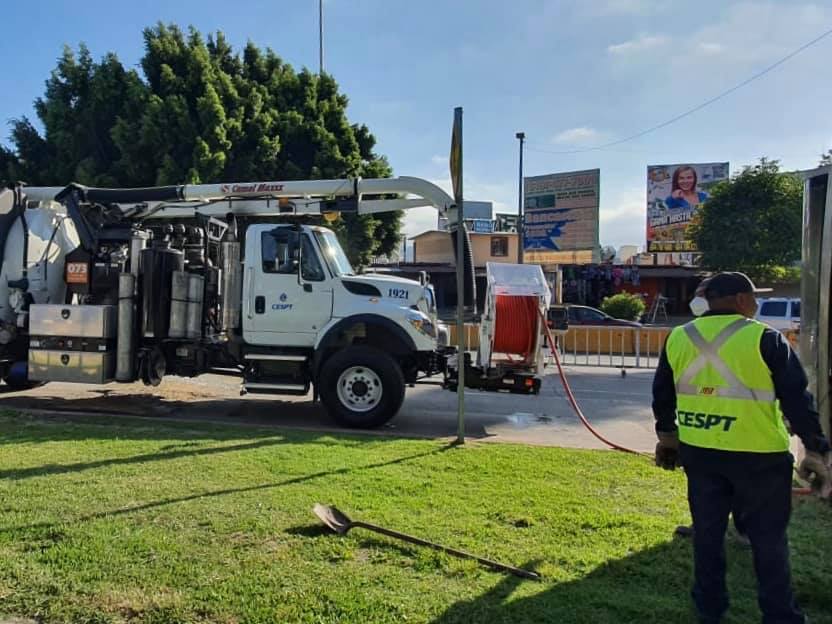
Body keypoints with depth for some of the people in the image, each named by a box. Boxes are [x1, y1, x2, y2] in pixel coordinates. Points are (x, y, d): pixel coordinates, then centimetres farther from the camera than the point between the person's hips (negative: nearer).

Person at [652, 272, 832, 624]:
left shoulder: (677, 339, 4)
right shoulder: (765, 339, -10)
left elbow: (662, 394, 13)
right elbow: (796, 398, -9)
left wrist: (667, 435, 26)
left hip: (699, 451, 4)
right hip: (757, 455, -4)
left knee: (707, 532, 16)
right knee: (768, 539, 10)